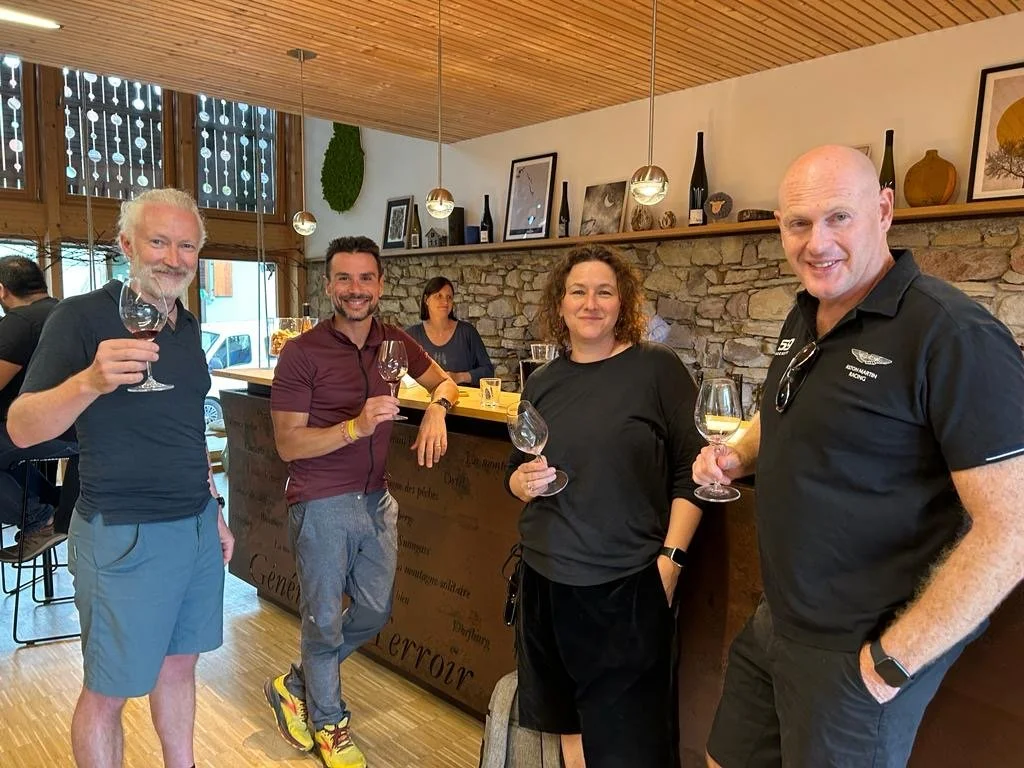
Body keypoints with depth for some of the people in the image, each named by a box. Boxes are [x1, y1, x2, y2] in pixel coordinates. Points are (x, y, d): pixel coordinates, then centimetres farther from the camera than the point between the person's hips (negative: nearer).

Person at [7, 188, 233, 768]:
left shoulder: (187, 324, 9)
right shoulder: (83, 316, -11)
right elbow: (21, 429, -18)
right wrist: (90, 380, -37)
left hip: (198, 525, 6)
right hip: (124, 534, -6)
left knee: (179, 664, 19)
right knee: (108, 691, 8)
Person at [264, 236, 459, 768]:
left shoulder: (394, 342, 1)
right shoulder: (302, 353, -15)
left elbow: (445, 380, 15)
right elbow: (288, 444, -15)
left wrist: (436, 407, -7)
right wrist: (356, 426, -28)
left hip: (377, 499, 6)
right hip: (321, 505, -6)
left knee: (375, 612, 17)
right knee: (325, 620, 11)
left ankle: (296, 686, 41)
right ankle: (329, 724, 37)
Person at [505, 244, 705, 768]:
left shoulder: (657, 368, -7)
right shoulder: (543, 383, 7)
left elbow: (692, 468, -7)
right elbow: (514, 474, 15)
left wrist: (671, 559, -12)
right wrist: (523, 482, -7)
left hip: (628, 585, -4)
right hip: (548, 579, 5)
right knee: (568, 722, 19)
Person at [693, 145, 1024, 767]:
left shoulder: (955, 334, -21)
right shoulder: (805, 318, 4)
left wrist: (892, 661, -19)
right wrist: (739, 456, 1)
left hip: (857, 654, -7)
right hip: (776, 623, 8)